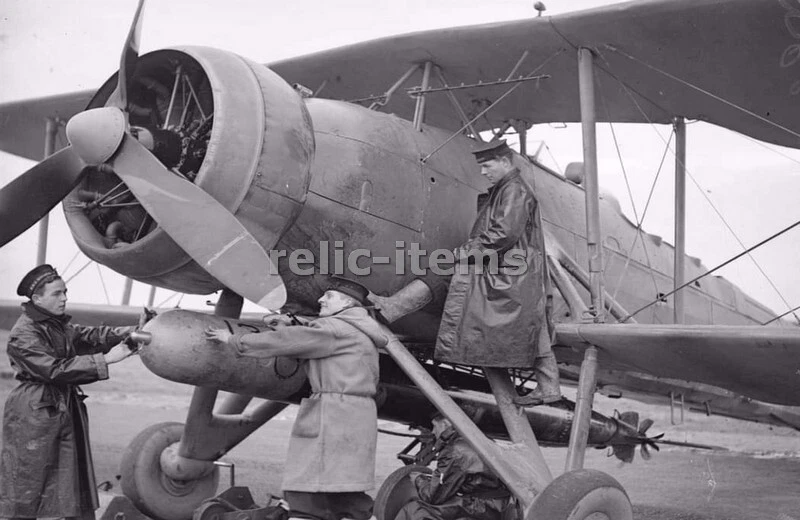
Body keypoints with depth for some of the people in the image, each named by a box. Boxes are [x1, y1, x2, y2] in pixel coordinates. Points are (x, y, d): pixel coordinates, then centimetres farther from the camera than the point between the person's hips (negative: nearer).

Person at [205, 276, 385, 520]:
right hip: (355, 420, 10)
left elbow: (283, 341, -9)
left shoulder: (337, 329, -8)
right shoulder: (359, 333, 21)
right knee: (346, 499, 10)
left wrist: (234, 340, -2)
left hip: (333, 417, -10)